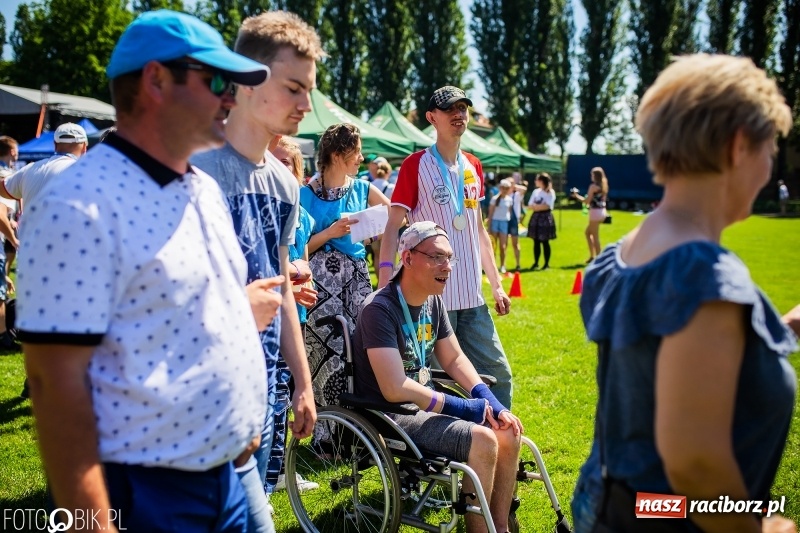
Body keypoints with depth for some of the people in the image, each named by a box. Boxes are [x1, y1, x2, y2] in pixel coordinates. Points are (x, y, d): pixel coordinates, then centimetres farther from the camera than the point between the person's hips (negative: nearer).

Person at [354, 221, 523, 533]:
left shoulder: (433, 302, 6)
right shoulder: (379, 309, -21)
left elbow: (454, 359, 14)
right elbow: (396, 389, -28)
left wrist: (492, 403, -3)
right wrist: (468, 408, -21)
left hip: (428, 404, 9)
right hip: (391, 415, -9)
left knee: (508, 431, -3)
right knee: (482, 441, -23)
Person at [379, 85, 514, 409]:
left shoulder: (473, 167, 13)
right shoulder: (416, 165, -6)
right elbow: (393, 226, -10)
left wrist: (496, 284, 17)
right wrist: (385, 282, -21)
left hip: (472, 298, 6)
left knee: (498, 374, 10)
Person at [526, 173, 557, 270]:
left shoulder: (550, 192, -5)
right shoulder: (536, 191, 12)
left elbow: (547, 206, -14)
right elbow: (530, 205, 7)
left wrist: (536, 206, -5)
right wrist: (540, 206, -10)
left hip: (545, 217, -5)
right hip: (536, 217, 5)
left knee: (545, 242, -2)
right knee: (536, 242, 7)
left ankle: (547, 264, 5)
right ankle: (536, 263, 14)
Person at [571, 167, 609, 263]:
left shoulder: (593, 186, -13)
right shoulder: (603, 186, 10)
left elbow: (587, 201, -12)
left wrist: (576, 196, 1)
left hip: (595, 212, -9)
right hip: (602, 211, 9)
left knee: (595, 237, -1)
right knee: (587, 232, 22)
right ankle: (592, 256, 20)